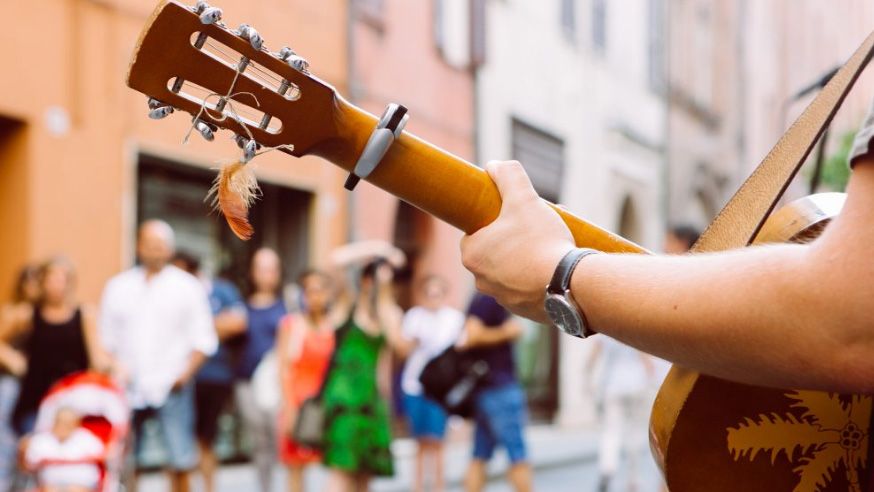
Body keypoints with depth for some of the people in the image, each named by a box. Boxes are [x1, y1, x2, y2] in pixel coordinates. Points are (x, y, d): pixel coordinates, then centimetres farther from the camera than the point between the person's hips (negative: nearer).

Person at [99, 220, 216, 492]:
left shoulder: (187, 287, 5)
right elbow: (106, 337, 12)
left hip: (171, 386, -2)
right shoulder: (118, 286, 12)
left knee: (180, 461, -7)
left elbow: (203, 339, 2)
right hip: (128, 386, 2)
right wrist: (114, 367, -3)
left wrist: (185, 373, -10)